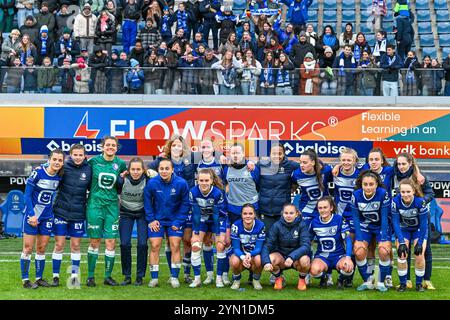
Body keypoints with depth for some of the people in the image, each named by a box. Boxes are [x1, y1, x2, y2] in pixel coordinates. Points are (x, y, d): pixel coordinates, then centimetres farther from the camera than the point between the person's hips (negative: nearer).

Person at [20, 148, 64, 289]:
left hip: (47, 217, 5)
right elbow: (27, 194, -12)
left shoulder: (59, 177, 0)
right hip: (32, 215, -5)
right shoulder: (37, 173, -14)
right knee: (28, 247, -2)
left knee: (42, 248, 9)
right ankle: (25, 279, 5)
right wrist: (32, 214, -15)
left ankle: (39, 278, 18)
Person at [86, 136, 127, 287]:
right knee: (94, 241, 2)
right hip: (95, 205, -1)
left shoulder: (121, 164, 2)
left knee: (111, 242, -1)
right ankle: (90, 276, 13)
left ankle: (108, 276, 11)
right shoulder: (93, 161, -4)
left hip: (112, 206, 2)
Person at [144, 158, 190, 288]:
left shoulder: (181, 183, -17)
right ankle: (154, 278, 7)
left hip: (175, 220, 0)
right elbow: (147, 202, -2)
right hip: (157, 220, 0)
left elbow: (185, 204, -7)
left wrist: (178, 221, -10)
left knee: (175, 246, -3)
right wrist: (151, 220, -6)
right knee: (155, 247, -3)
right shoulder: (152, 183, -16)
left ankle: (174, 277, 9)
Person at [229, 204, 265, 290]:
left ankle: (256, 280, -2)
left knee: (258, 260, -35)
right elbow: (236, 248, -18)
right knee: (234, 261, -34)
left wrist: (249, 255, -40)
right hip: (240, 254, 0)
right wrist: (243, 257, -40)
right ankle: (236, 280, 1)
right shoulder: (236, 225, -17)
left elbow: (258, 248, -18)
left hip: (254, 254, 0)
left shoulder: (260, 225, -17)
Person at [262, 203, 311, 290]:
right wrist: (266, 262, -37)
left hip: (297, 257, -1)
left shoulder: (302, 225, -14)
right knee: (271, 259, -31)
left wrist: (292, 257, -41)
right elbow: (267, 245, -18)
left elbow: (306, 246, -24)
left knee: (304, 260, -35)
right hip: (281, 256, 1)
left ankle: (302, 279, 0)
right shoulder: (277, 226, -11)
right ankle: (278, 278, 2)